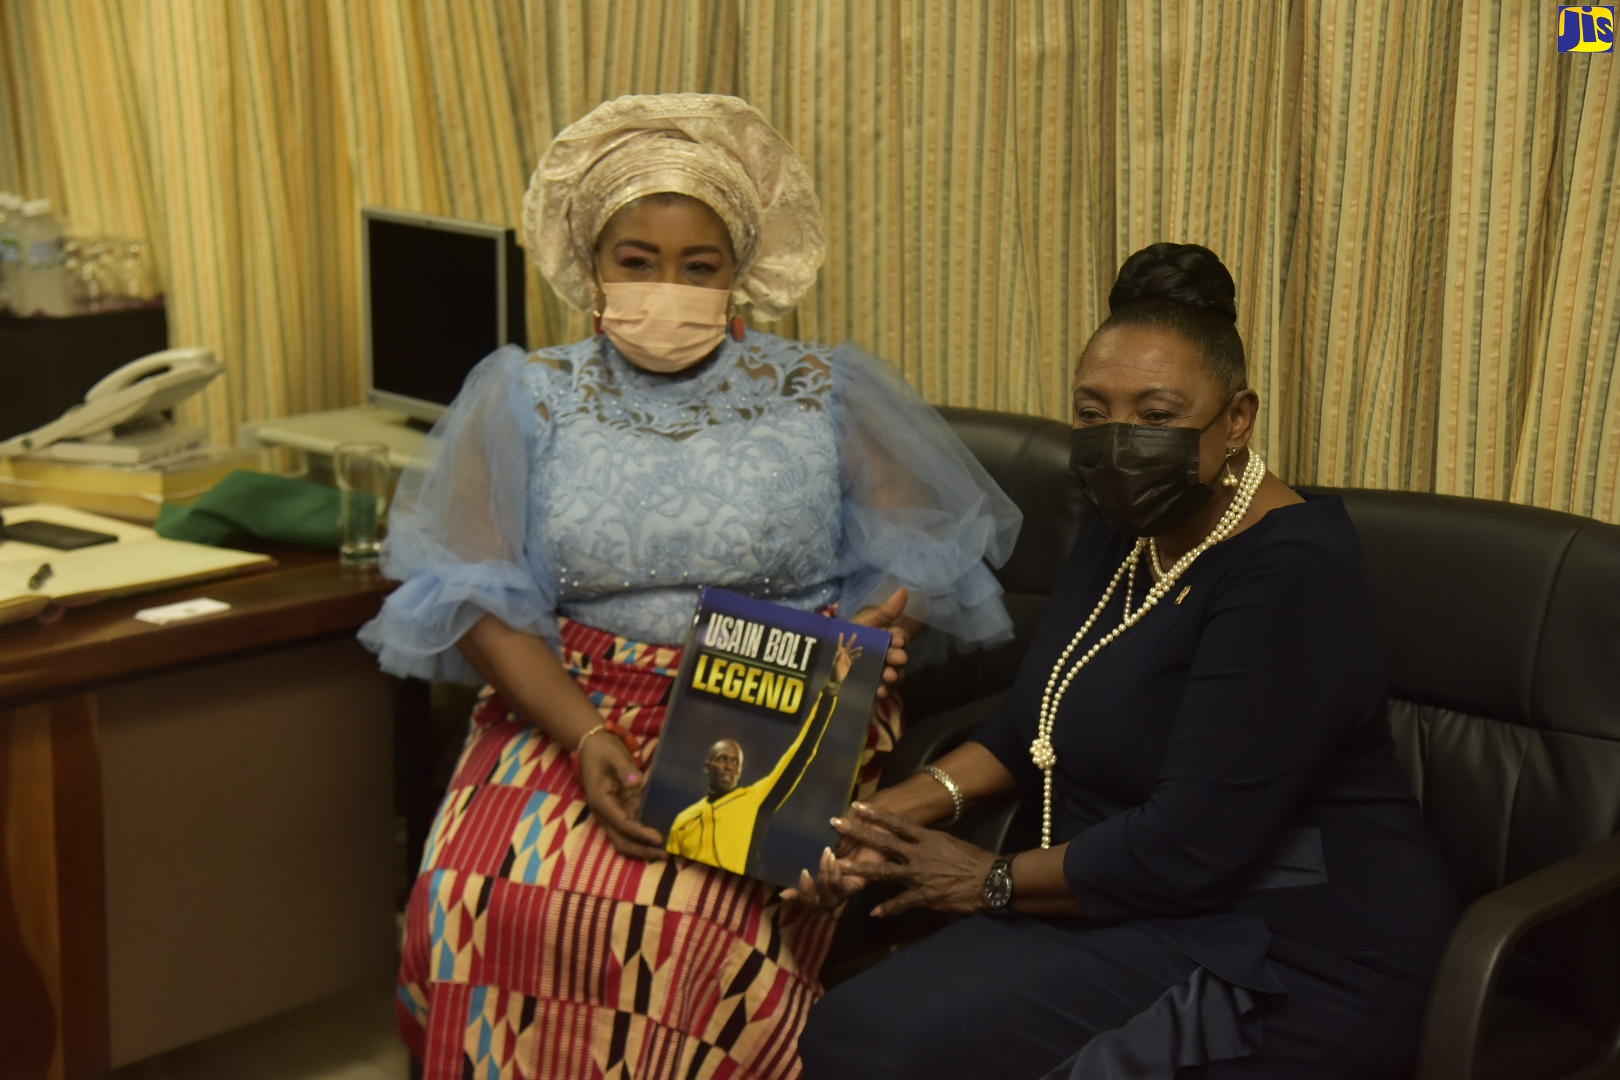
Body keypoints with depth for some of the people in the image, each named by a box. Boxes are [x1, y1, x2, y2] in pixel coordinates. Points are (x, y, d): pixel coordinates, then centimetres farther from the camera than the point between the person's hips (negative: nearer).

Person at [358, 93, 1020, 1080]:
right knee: (479, 897, -27)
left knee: (709, 920, -30)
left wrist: (874, 631, -16)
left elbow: (917, 563, 7)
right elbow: (482, 597, 0)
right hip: (571, 705, 2)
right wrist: (580, 736, -15)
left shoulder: (826, 398, 6)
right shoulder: (529, 400, 7)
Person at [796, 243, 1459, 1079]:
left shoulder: (1289, 574, -21)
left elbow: (1186, 851, -25)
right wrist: (918, 801, -3)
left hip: (1295, 960, -8)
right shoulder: (1124, 529, 8)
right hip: (1141, 907, 8)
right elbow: (1033, 726, 16)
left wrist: (993, 881, -11)